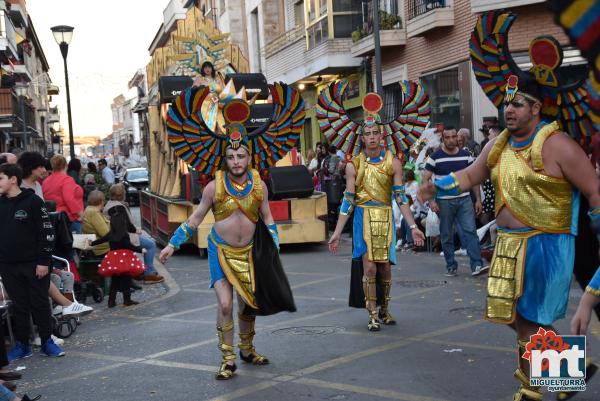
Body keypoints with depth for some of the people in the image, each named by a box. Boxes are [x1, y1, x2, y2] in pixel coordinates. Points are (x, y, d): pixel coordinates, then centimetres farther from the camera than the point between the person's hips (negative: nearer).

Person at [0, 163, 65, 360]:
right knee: (19, 305, 9)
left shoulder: (32, 201, -7)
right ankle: (21, 344, 17)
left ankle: (47, 342, 15)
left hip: (34, 264, -4)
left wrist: (44, 261, -13)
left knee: (40, 303, 4)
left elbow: (46, 232, -9)